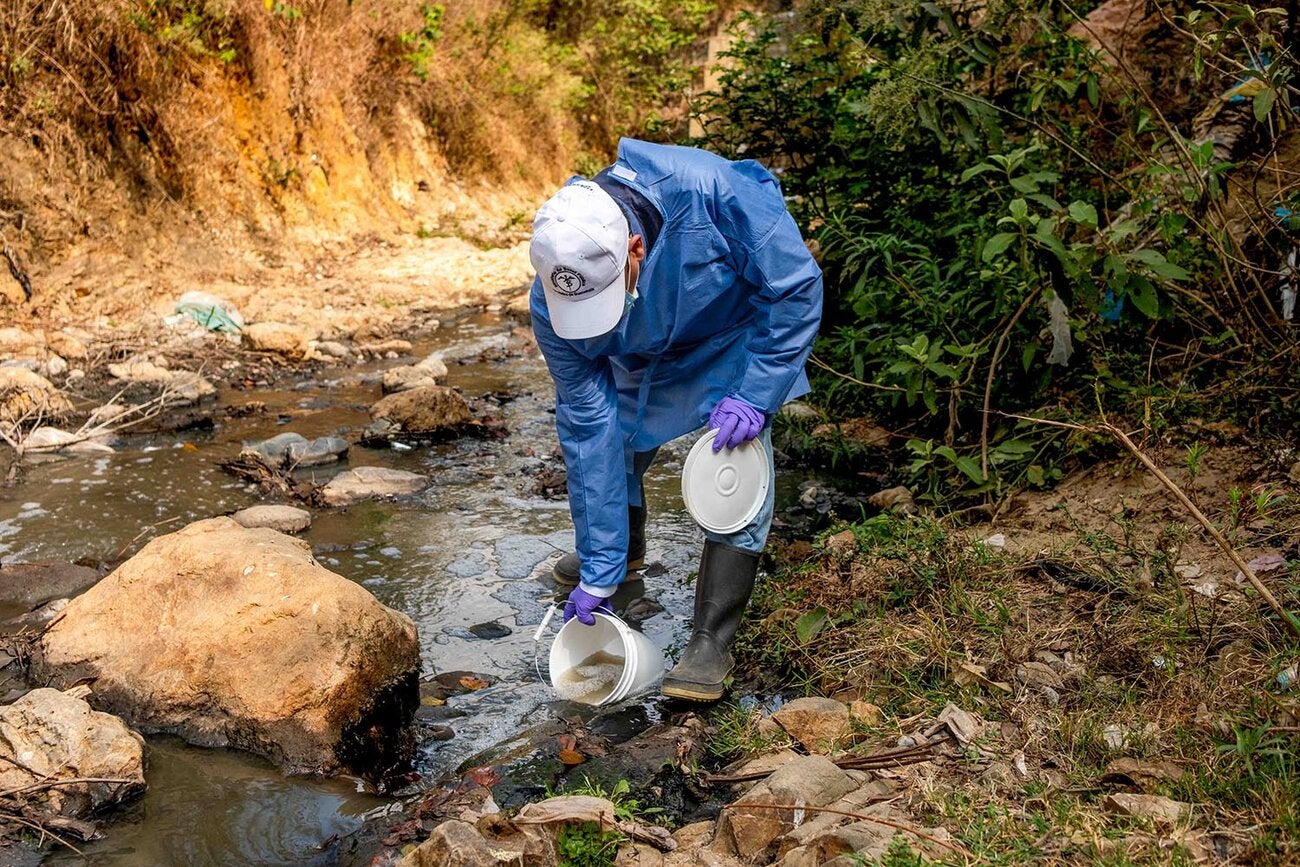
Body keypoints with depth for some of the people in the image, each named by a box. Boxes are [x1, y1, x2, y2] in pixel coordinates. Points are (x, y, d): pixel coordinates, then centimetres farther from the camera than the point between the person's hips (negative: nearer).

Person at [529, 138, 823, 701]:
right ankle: (622, 551, 41)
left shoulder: (710, 192, -44)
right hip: (641, 358, 3)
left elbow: (796, 286, -28)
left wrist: (756, 396, -31)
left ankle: (711, 643, -6)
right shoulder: (551, 302, -31)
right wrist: (597, 575, -23)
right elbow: (589, 425, -24)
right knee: (609, 449, 7)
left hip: (739, 335, -3)